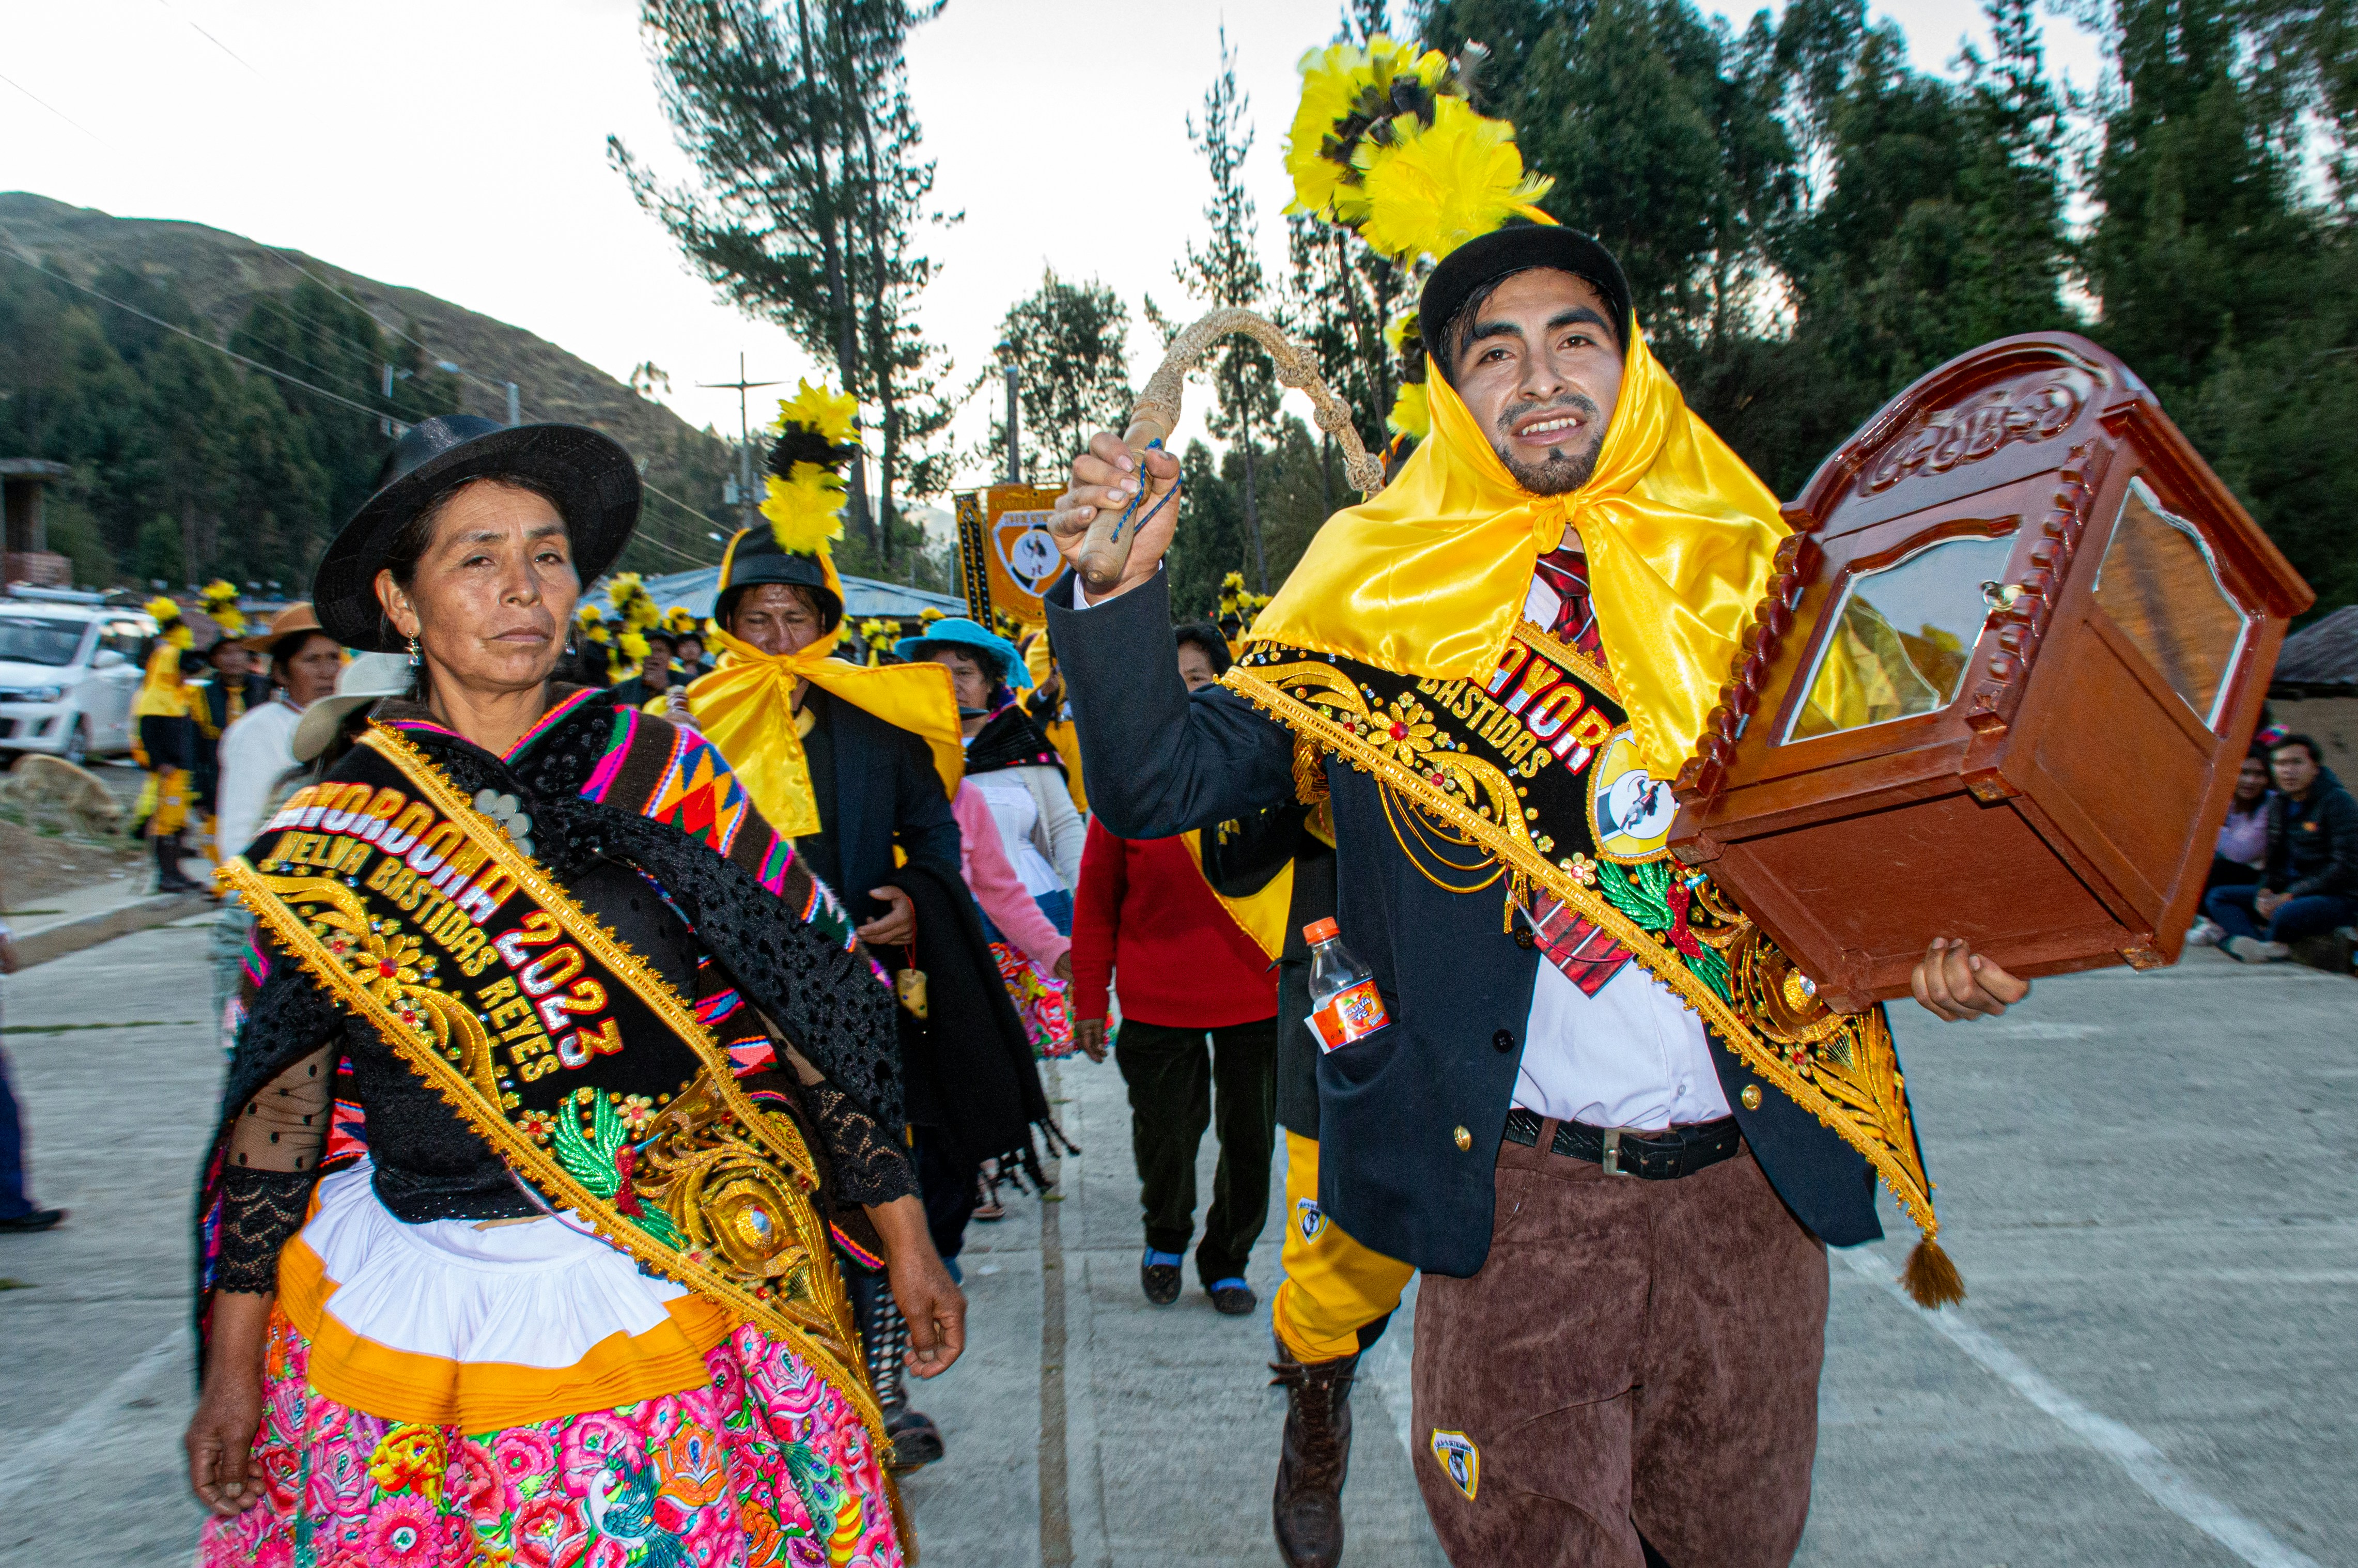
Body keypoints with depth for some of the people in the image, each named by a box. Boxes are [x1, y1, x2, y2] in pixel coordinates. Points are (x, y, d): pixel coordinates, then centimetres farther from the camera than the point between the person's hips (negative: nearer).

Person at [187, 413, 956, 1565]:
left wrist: (907, 1244, -2)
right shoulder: (327, 835, 0)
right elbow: (277, 1105, 4)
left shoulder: (662, 774, -3)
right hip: (403, 1328, 1)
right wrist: (231, 1372, 4)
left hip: (673, 1309, -1)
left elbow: (813, 1011, -3)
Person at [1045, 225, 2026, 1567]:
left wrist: (1935, 945, -10)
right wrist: (1120, 591, -22)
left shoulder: (1749, 576, 5)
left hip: (1752, 1171, 3)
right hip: (1518, 1190, -2)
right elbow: (1155, 786, -6)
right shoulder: (1380, 605, -1)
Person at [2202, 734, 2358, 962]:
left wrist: (2289, 897, -20)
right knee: (2216, 897, -5)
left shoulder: (2338, 802, -12)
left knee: (2286, 915, -39)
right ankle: (2258, 945, -31)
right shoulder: (2278, 802, 9)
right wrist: (2264, 892, -8)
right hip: (2287, 892, 8)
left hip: (2338, 896, -8)